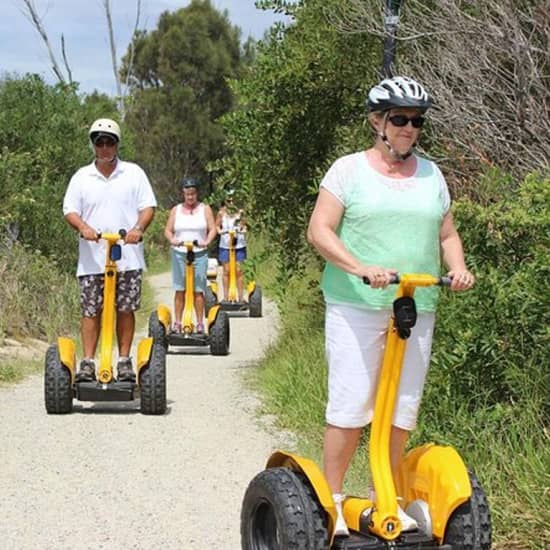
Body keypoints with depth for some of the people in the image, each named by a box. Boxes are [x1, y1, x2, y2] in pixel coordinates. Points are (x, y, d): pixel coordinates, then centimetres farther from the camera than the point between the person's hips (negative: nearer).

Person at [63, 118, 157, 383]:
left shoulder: (133, 173, 9)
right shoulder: (81, 177, 10)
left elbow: (148, 206, 5)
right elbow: (70, 210, 6)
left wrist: (138, 227, -14)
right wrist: (83, 227, -14)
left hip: (128, 257, 0)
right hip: (92, 258, 0)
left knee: (125, 309, 2)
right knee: (91, 310, 0)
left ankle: (124, 360, 10)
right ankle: (87, 362, 3)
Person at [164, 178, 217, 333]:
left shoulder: (205, 209, 9)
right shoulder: (176, 210, 12)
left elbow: (212, 229, 0)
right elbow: (168, 230, 7)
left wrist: (207, 241, -19)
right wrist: (172, 240, -15)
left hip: (199, 254, -1)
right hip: (179, 253, 1)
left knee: (198, 290, -3)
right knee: (179, 289, 0)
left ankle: (200, 322, 3)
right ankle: (177, 322, 4)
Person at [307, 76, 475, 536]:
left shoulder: (431, 174, 14)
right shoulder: (349, 169, 0)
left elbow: (447, 234, 18)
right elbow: (319, 230, -7)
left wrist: (458, 268, -3)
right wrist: (361, 268, -21)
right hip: (356, 306, -4)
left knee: (402, 408, 7)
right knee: (351, 406, -5)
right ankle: (332, 498, 7)